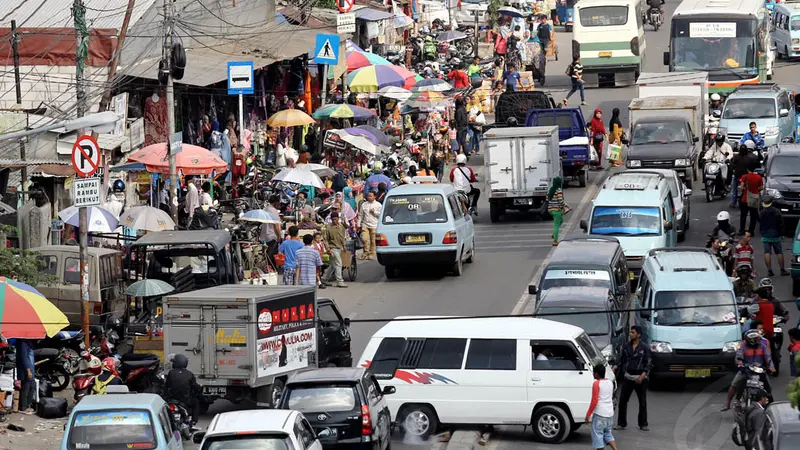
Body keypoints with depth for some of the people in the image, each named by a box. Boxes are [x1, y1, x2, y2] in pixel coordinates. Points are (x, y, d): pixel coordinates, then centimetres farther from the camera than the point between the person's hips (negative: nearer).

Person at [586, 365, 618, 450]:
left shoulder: (597, 384, -13)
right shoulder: (610, 382, 9)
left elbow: (594, 401, -16)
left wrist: (588, 414, -11)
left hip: (599, 414, -8)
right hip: (610, 413, 8)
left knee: (598, 434, 3)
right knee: (608, 434, 19)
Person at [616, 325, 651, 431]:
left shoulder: (644, 348, -4)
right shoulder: (626, 346, 8)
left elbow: (648, 363, -7)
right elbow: (622, 360, 17)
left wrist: (642, 376, -17)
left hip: (640, 378, -3)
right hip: (628, 377, 3)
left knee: (642, 402, 4)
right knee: (622, 401, 0)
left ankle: (643, 424, 14)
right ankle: (621, 423, 8)